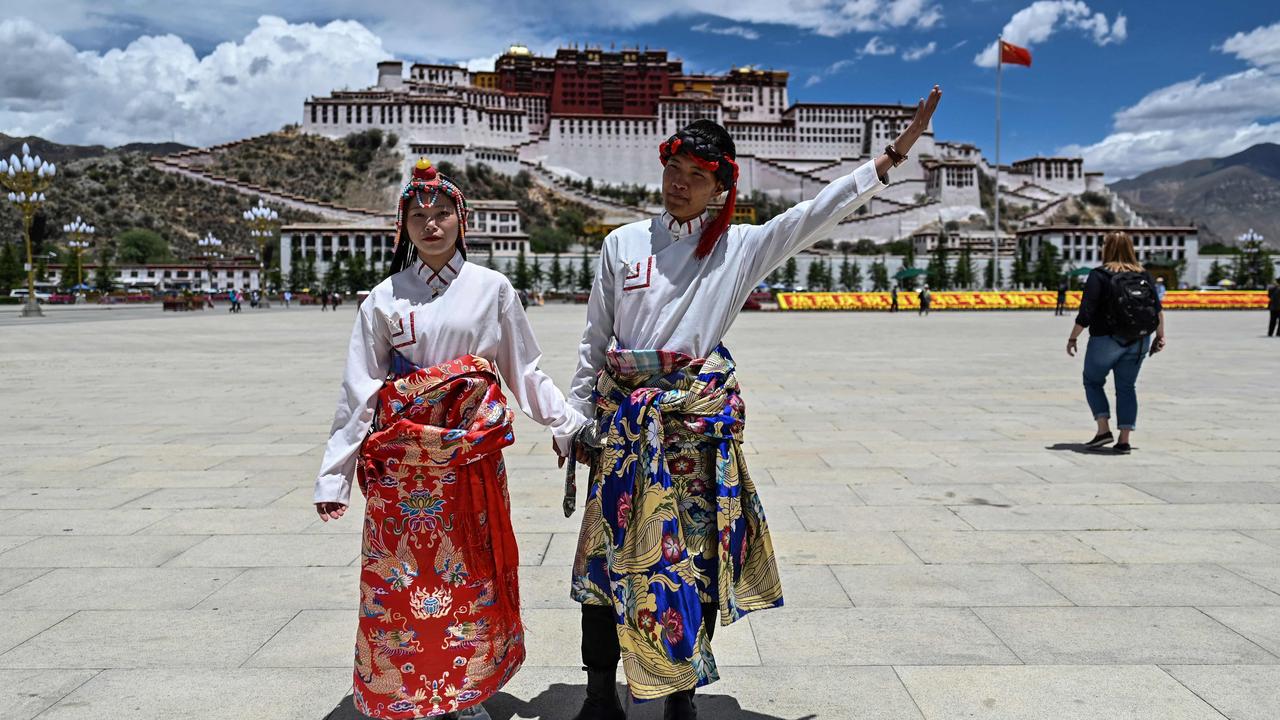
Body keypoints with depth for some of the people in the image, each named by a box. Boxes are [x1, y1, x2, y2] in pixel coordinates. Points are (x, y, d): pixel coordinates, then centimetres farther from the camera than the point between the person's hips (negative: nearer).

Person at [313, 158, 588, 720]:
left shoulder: (492, 288, 3)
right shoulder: (384, 298, 4)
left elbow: (525, 372, 8)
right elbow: (358, 392, 3)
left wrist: (572, 426, 1)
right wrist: (334, 475, 0)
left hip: (472, 455, 0)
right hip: (401, 458, 0)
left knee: (473, 574, 6)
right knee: (400, 579, 4)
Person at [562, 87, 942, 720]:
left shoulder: (741, 247, 2)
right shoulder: (622, 244, 6)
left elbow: (819, 212, -7)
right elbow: (594, 340, 9)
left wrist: (894, 153, -14)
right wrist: (579, 418, 9)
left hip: (699, 419, -1)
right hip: (624, 418, 1)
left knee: (696, 554, 5)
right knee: (607, 549, 5)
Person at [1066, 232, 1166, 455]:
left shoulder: (1099, 275, -10)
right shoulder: (1144, 275, 6)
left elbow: (1086, 312, -15)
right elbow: (1158, 309, 4)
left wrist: (1072, 338, -7)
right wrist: (1160, 336, 12)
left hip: (1107, 340, -5)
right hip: (1139, 341, 5)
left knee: (1092, 381, 14)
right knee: (1126, 386, 11)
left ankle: (1104, 430, 1)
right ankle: (1124, 440, 7)